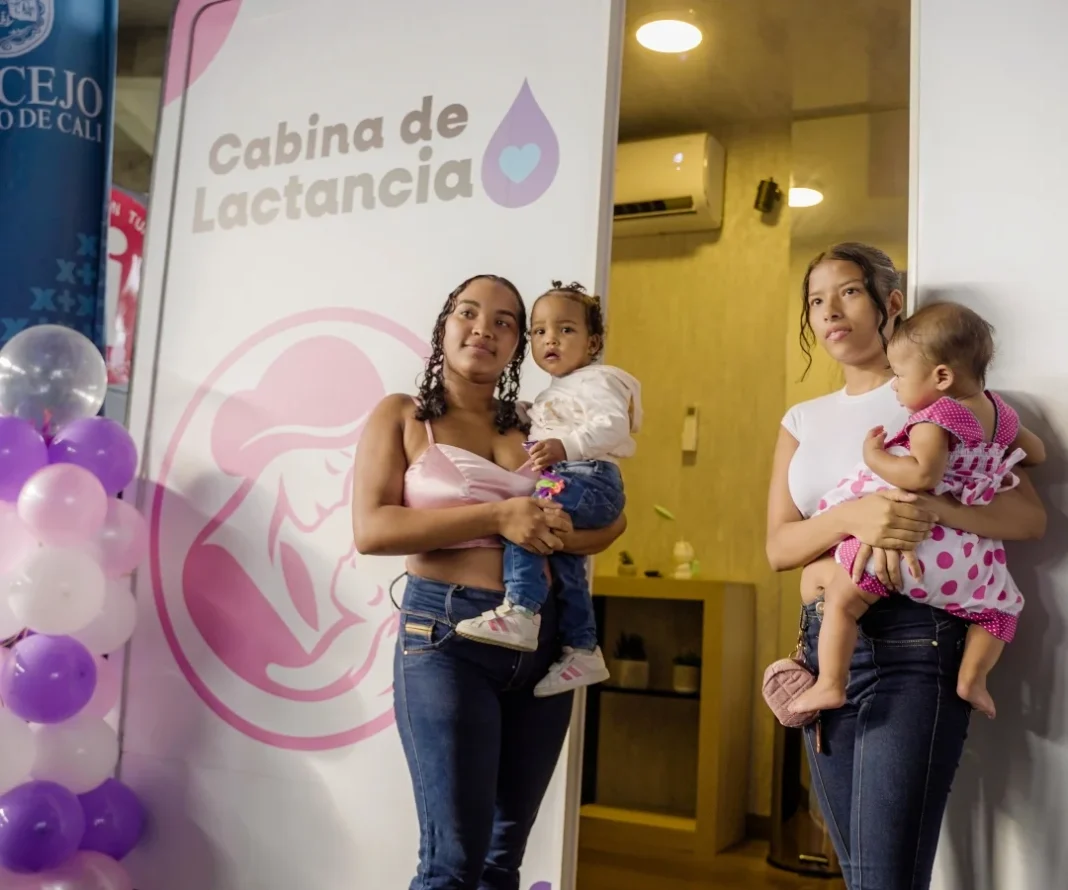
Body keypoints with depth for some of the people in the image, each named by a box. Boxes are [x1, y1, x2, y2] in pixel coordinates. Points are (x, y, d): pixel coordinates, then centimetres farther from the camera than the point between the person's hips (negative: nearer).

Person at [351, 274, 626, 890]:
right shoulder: (402, 416, 3)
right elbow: (371, 529, -10)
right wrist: (496, 518, -17)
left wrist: (566, 534, -10)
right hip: (448, 635, -4)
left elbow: (611, 519, 13)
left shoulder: (534, 431, 13)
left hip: (543, 642, 5)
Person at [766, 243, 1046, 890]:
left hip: (911, 641, -5)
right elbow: (779, 547, 2)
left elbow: (1031, 517, -6)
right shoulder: (803, 420, 14)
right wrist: (853, 515, -20)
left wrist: (928, 506, -25)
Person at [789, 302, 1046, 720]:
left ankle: (830, 685, -13)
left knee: (841, 595, -6)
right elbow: (1037, 454, 26)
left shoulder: (936, 419, -13)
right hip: (970, 556, 8)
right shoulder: (999, 411, 11)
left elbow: (924, 474, -31)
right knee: (1001, 605, 33)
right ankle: (971, 679, 22)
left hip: (917, 546, -7)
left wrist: (874, 456, -17)